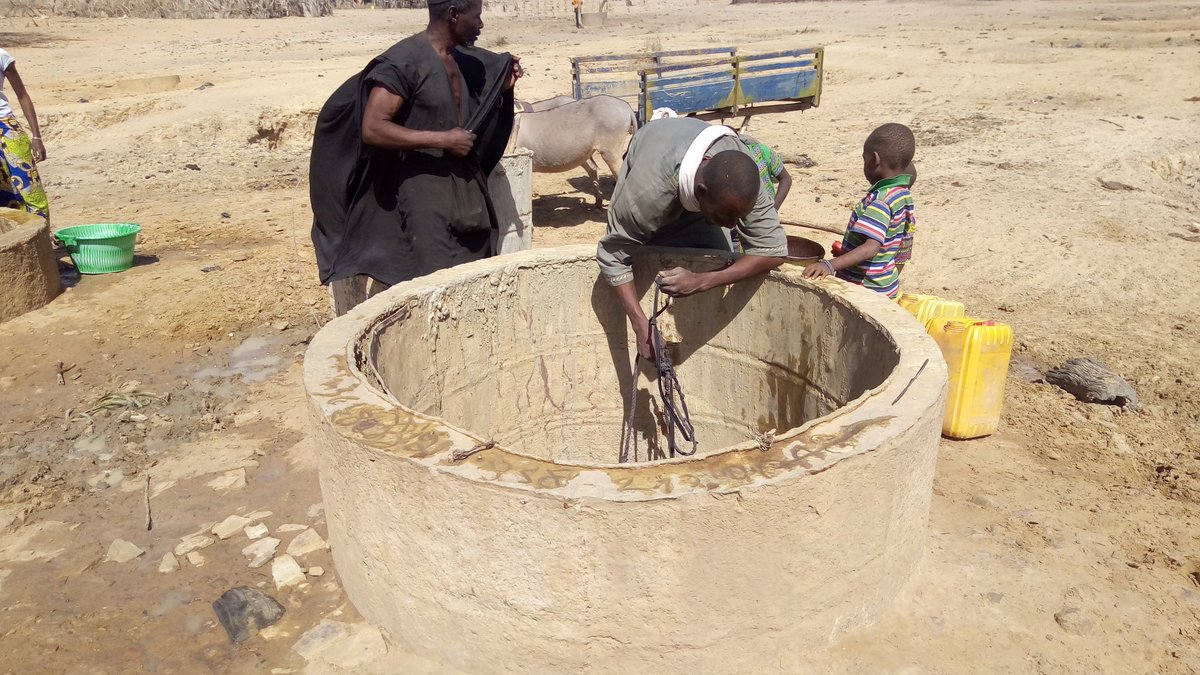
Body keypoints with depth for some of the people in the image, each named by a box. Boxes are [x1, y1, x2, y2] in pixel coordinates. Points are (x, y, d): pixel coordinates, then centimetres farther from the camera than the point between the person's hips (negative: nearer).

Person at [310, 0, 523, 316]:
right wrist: (442, 140, -22)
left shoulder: (464, 59, 8)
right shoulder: (403, 61, -17)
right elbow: (372, 129, -23)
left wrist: (503, 87, 8)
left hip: (464, 189, 8)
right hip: (424, 195, -8)